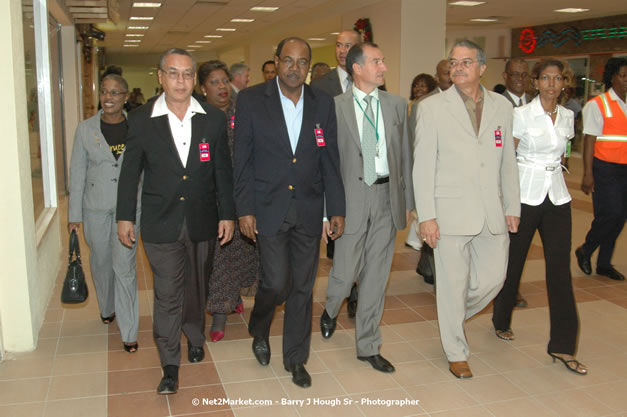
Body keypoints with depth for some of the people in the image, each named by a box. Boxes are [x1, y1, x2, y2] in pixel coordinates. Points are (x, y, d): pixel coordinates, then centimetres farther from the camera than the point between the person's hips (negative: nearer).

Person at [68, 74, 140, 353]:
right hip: (95, 207, 2)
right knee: (101, 262, 17)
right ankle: (107, 308, 43)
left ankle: (129, 331, 6)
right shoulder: (85, 129, -1)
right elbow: (77, 173, 2)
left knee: (124, 267, -4)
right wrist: (74, 214, 1)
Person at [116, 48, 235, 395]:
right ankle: (170, 365, 14)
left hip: (202, 222, 2)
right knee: (167, 295, 2)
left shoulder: (214, 119, 0)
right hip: (161, 223, -2)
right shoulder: (141, 120, -3)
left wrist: (227, 215, 2)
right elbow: (130, 172, 2)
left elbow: (223, 171, 3)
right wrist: (125, 217, 3)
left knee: (197, 288, 17)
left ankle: (195, 338, 42)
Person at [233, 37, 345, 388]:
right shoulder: (251, 100, -3)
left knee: (303, 287, 9)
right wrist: (245, 209, -6)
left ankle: (296, 358, 26)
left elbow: (331, 161, 5)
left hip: (308, 210, 3)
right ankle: (259, 330, 29)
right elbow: (243, 160, -2)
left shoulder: (323, 103, 3)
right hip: (269, 208, -2)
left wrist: (337, 209, 3)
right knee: (276, 283, -5)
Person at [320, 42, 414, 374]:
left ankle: (368, 346, 24)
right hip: (352, 196, -3)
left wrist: (408, 201, 7)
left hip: (387, 197, 4)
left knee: (376, 276, 10)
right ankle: (331, 310, 37)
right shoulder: (335, 107, -4)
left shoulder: (397, 105, 7)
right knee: (346, 270, 1)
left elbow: (405, 155, 9)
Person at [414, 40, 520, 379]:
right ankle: (456, 353, 25)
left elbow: (508, 162, 13)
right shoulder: (432, 107, -3)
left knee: (493, 278, 10)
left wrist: (513, 207, 10)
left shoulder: (501, 106, 9)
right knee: (453, 285, 5)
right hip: (451, 213, -4)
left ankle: (453, 316, 39)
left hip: (492, 214, 4)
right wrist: (426, 216, -10)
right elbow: (423, 165, -6)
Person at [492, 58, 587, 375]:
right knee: (513, 260, 9)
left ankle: (562, 345, 6)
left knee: (559, 269, 0)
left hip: (557, 196, 4)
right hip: (525, 195, -4)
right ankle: (502, 321, 34)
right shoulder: (521, 115, -7)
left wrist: (550, 168, 12)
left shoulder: (567, 117, 8)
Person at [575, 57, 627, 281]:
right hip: (606, 169, -5)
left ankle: (604, 264, 20)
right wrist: (588, 174, -13)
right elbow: (589, 141, -8)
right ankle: (585, 251, 14)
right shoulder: (597, 105, -3)